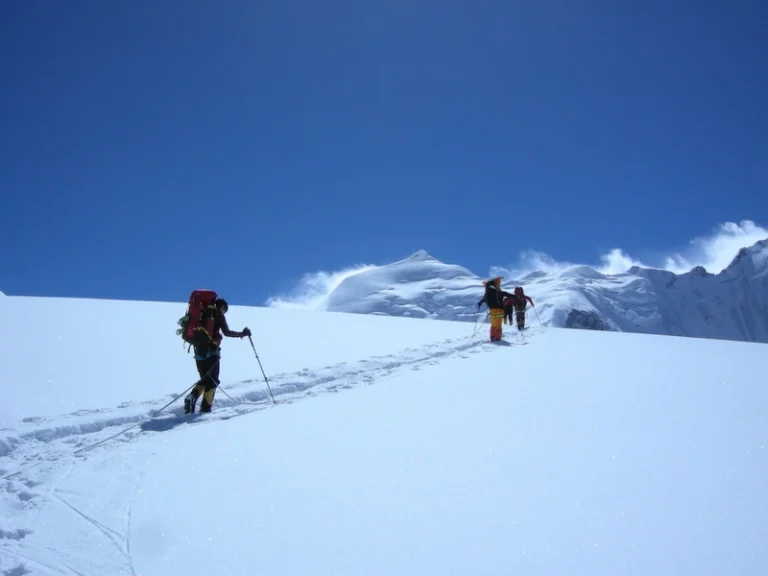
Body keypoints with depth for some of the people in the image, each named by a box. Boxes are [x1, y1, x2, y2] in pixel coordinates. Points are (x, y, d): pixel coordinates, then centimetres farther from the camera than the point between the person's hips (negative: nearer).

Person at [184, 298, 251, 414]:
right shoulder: (219, 315, -2)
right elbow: (226, 332, -14)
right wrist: (242, 334, -6)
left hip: (199, 351, 6)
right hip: (211, 351, -6)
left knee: (205, 379, 18)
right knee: (212, 380, 2)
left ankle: (192, 397, -5)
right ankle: (206, 407, -5)